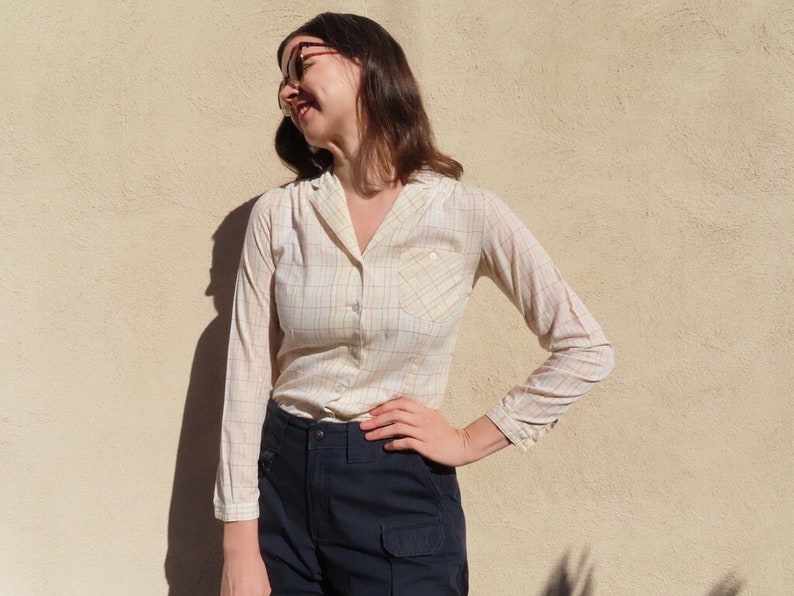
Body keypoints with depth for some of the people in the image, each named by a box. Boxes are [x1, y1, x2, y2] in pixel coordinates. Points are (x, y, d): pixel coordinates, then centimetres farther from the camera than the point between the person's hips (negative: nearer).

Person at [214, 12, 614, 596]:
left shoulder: (469, 214, -8)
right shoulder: (279, 215, -2)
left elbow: (586, 350, -5)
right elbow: (248, 379, -3)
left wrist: (471, 441, -6)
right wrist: (240, 548, -6)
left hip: (403, 498, -2)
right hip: (283, 483, 2)